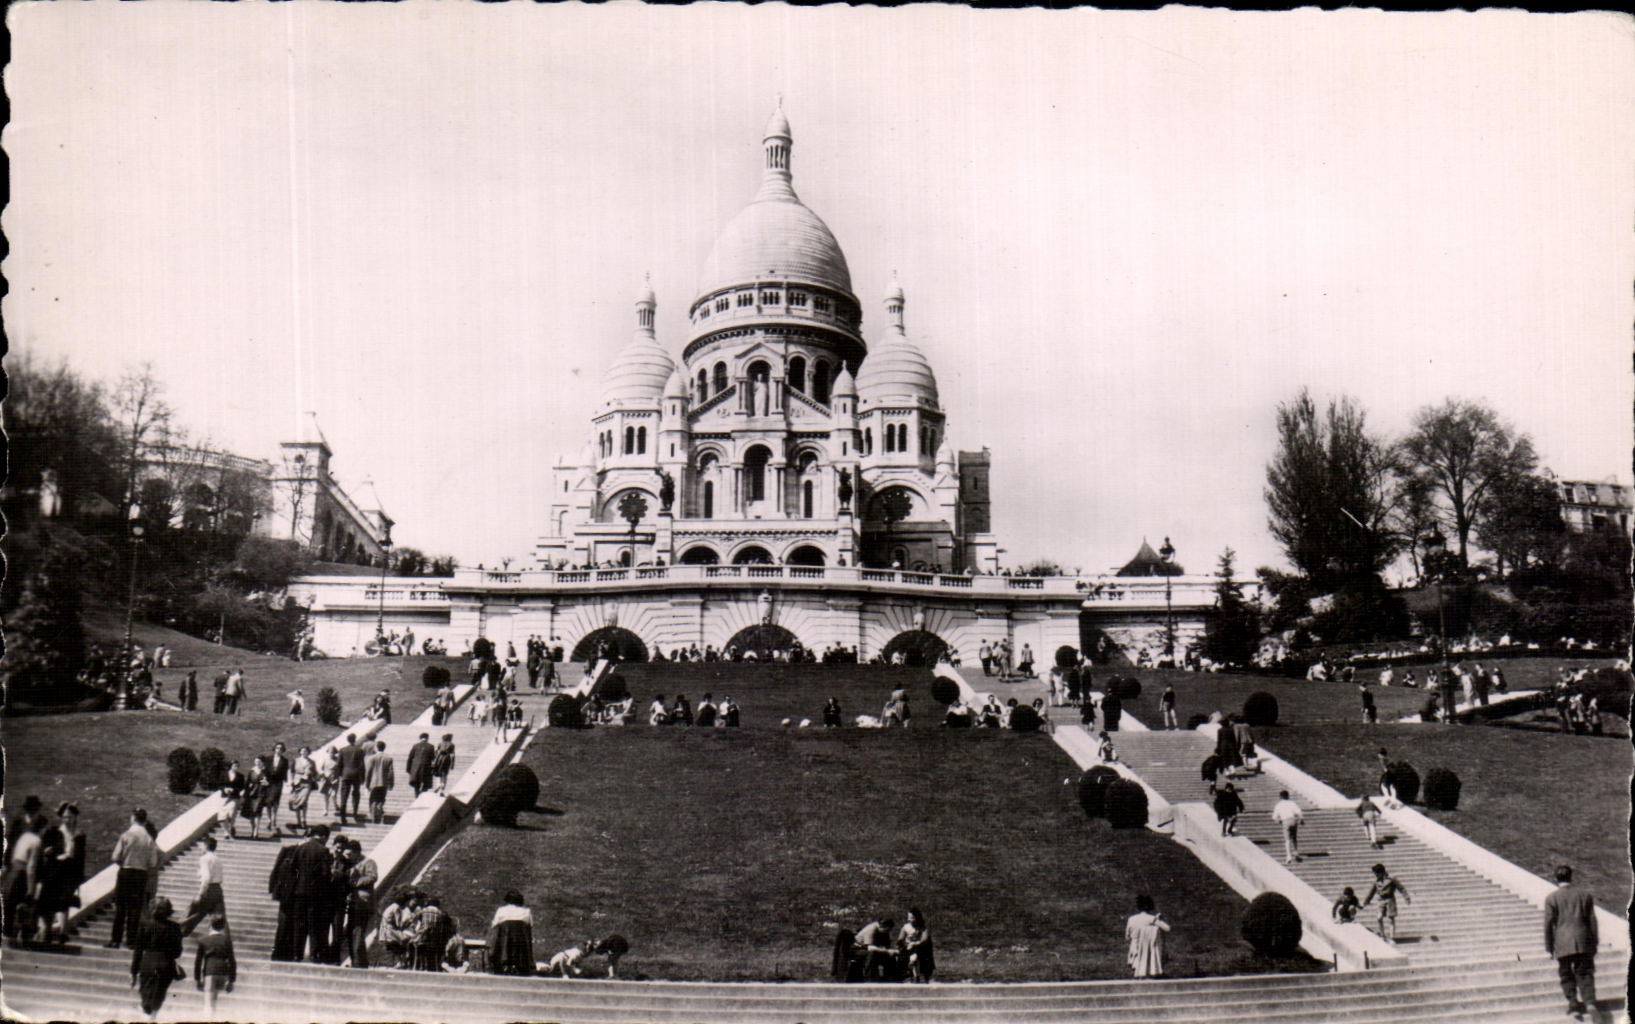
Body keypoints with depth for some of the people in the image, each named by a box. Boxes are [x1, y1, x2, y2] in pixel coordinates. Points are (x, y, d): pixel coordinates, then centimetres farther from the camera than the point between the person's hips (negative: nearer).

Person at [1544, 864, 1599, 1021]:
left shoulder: (1551, 898, -2)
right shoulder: (1585, 894, 6)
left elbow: (1548, 924, -2)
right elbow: (1592, 920, 8)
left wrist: (1549, 948, 4)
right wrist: (1594, 943, 14)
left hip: (1562, 943, -2)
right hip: (1583, 941, 2)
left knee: (1567, 976, 9)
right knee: (1585, 973, 6)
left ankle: (1574, 1004, 0)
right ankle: (1589, 1001, -13)